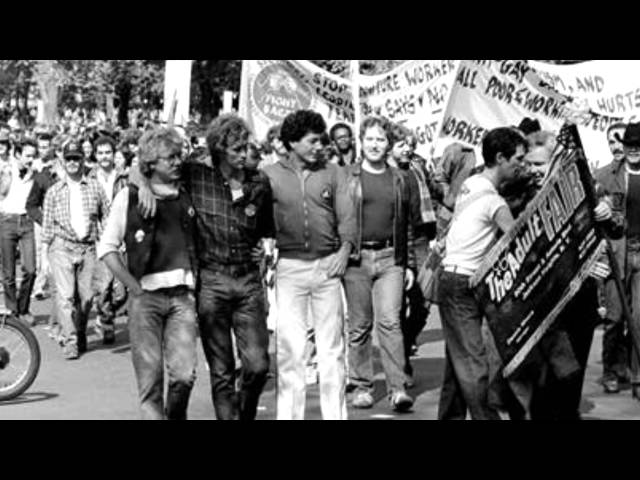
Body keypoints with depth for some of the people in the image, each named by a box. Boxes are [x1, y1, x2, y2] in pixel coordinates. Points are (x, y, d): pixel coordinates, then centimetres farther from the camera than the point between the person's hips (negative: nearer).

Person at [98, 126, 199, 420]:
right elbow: (107, 247, 4)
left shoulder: (187, 198, 13)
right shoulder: (129, 197, 4)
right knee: (150, 378, -3)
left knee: (185, 374, -7)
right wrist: (134, 288, -5)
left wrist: (196, 281, 6)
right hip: (146, 295, -2)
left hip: (183, 295, 2)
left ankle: (176, 416, 20)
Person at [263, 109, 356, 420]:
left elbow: (347, 215, 4)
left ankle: (335, 413, 12)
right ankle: (289, 412, 7)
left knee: (331, 344, 4)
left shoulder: (333, 173, 7)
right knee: (289, 344, -1)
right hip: (290, 266, -1)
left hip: (328, 265, 1)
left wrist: (345, 247, -9)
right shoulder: (271, 175, 3)